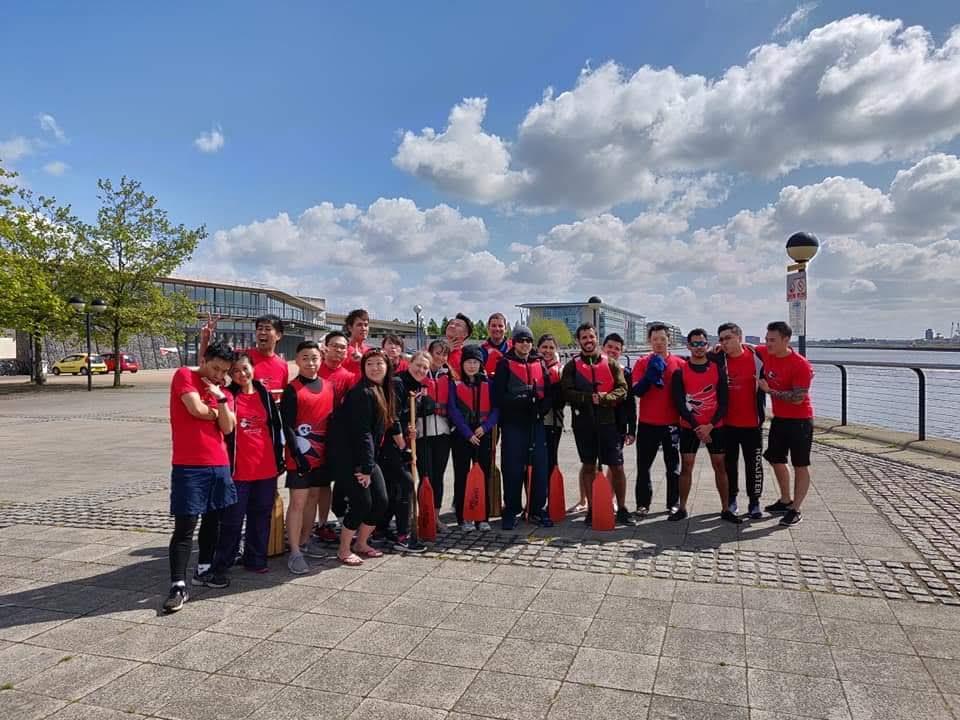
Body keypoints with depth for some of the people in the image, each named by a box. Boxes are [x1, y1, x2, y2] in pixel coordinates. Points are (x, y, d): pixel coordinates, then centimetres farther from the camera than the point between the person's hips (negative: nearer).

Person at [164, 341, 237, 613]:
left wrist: (221, 399, -10)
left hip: (219, 464, 6)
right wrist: (215, 412, 1)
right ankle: (178, 585, -3)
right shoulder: (184, 375, -4)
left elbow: (227, 428, 1)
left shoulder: (222, 391, 12)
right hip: (189, 466, -6)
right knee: (185, 527, -6)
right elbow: (196, 409, -17)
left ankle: (204, 568, 31)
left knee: (213, 519, 16)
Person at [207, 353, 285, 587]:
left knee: (261, 516, 12)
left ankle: (256, 559, 25)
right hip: (238, 469, -3)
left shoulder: (264, 394, 8)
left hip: (266, 468, 3)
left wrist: (279, 460, 11)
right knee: (232, 519, 1)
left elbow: (276, 427, 12)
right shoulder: (228, 395, -1)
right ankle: (221, 567, 10)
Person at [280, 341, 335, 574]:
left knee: (313, 498, 13)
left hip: (322, 453, 6)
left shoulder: (329, 386, 8)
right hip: (300, 455, -5)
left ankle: (305, 544, 26)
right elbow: (287, 426, -11)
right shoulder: (292, 390, -7)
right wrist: (298, 452, -18)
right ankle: (295, 553, 2)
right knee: (298, 501, -3)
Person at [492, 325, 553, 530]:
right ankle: (511, 511, 14)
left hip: (536, 423, 4)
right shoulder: (505, 364, 0)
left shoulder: (540, 364, 13)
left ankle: (538, 510, 18)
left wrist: (542, 408, -8)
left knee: (540, 467, 5)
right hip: (512, 424, -3)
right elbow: (497, 395, -8)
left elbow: (548, 392, 9)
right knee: (512, 469, 1)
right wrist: (517, 400, -19)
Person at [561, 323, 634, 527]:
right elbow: (567, 393, -6)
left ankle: (622, 509, 16)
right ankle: (591, 509, 20)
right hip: (583, 423, 0)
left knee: (616, 466, 2)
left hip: (608, 421, 0)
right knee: (588, 466, 9)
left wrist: (603, 398, -18)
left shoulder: (611, 363, 7)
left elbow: (622, 390, -2)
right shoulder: (572, 366, 5)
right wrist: (590, 398, -18)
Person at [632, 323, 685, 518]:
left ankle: (673, 503, 21)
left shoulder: (679, 364, 1)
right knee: (643, 465, 5)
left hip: (672, 423, 0)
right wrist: (651, 374, -21)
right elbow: (637, 391, -8)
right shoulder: (642, 363, 1)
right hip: (647, 423, 0)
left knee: (673, 466, 10)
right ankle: (642, 504, 14)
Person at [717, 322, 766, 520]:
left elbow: (761, 387, 3)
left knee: (754, 464, 7)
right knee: (729, 463, 12)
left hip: (751, 423, -1)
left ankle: (754, 502, 19)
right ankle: (731, 499, 25)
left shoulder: (756, 357, -6)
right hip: (727, 423, 1)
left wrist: (760, 414, 3)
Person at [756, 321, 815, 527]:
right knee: (776, 460, 16)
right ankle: (785, 501, 32)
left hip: (799, 421, -8)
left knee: (800, 465, 2)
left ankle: (795, 510, 9)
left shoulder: (801, 365, -22)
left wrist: (769, 390, -21)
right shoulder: (766, 354, -3)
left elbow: (797, 398, -24)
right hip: (779, 418, 8)